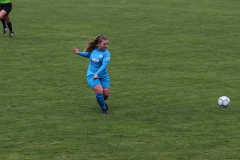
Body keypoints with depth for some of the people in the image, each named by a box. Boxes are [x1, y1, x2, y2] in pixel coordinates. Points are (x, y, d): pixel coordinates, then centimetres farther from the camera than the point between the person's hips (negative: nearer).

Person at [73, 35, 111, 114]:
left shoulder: (106, 53, -12)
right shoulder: (93, 50, -3)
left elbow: (104, 65, -24)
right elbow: (88, 54, 22)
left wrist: (97, 74, -36)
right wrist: (79, 53, 9)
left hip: (103, 76, 0)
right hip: (92, 75, 0)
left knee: (106, 94, 0)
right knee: (99, 91, -20)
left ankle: (102, 101, 39)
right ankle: (104, 108, 3)